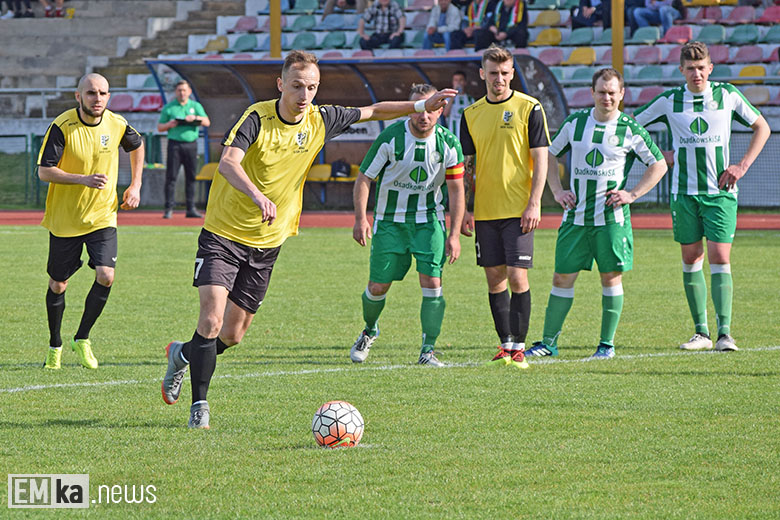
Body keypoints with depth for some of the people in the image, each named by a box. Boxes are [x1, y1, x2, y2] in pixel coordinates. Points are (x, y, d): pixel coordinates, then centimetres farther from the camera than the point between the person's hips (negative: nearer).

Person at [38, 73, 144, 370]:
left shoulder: (116, 125, -5)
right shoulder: (61, 127, -16)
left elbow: (137, 146, 17)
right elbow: (44, 171, -18)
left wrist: (135, 186, 11)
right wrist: (83, 179, -29)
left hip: (103, 216, 2)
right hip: (64, 219, -2)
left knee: (106, 276, -15)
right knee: (58, 285, 7)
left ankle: (82, 339, 4)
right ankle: (55, 346, 28)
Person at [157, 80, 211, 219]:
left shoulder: (196, 106, 13)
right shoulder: (169, 108, 9)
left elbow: (207, 123, 2)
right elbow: (159, 127, 10)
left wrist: (195, 118, -17)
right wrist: (169, 125, -11)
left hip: (191, 144, 2)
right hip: (175, 144, -2)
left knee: (191, 177, 2)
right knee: (171, 176, -7)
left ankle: (191, 208, 5)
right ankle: (169, 208, -6)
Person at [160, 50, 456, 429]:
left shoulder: (320, 121, -2)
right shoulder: (258, 118, -18)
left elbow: (371, 112, 16)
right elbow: (228, 163, -35)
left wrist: (422, 106, 17)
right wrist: (257, 195, -52)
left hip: (267, 243, 5)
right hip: (224, 233, -5)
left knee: (232, 334, 7)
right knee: (211, 320, -18)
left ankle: (182, 355, 37)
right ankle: (199, 405, -3)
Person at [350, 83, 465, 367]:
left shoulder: (448, 144, -8)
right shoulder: (390, 138, -14)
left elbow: (456, 189, 0)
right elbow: (364, 178, -7)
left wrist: (454, 234, -5)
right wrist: (361, 219, -16)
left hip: (429, 219, 1)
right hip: (390, 220, -1)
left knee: (432, 281, -14)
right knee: (378, 286, 1)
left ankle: (428, 349, -5)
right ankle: (369, 332, 32)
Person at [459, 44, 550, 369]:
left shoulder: (529, 108, -2)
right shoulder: (471, 114, 9)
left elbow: (540, 159, -4)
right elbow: (468, 165, 14)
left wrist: (534, 204, -11)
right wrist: (465, 209, 8)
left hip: (518, 210, -4)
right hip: (485, 211, 4)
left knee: (517, 276, -10)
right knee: (494, 277, 6)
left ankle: (518, 347, -4)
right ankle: (505, 345, 14)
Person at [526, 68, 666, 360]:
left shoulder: (630, 131, -2)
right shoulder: (575, 123, 6)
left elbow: (659, 165, 5)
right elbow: (550, 156, 18)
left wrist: (632, 194, -3)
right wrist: (557, 191, 6)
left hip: (612, 218, -2)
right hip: (575, 216, 2)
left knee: (611, 277, 0)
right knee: (562, 277, 2)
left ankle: (607, 344, 11)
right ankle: (548, 343, 9)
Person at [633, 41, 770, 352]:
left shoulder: (727, 96, 1)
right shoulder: (668, 102, 2)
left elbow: (762, 128, 12)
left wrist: (742, 166, 1)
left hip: (720, 191, -2)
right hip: (683, 193, 2)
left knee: (720, 258, -9)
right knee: (691, 259, 3)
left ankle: (724, 332, -11)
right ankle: (701, 332, 10)